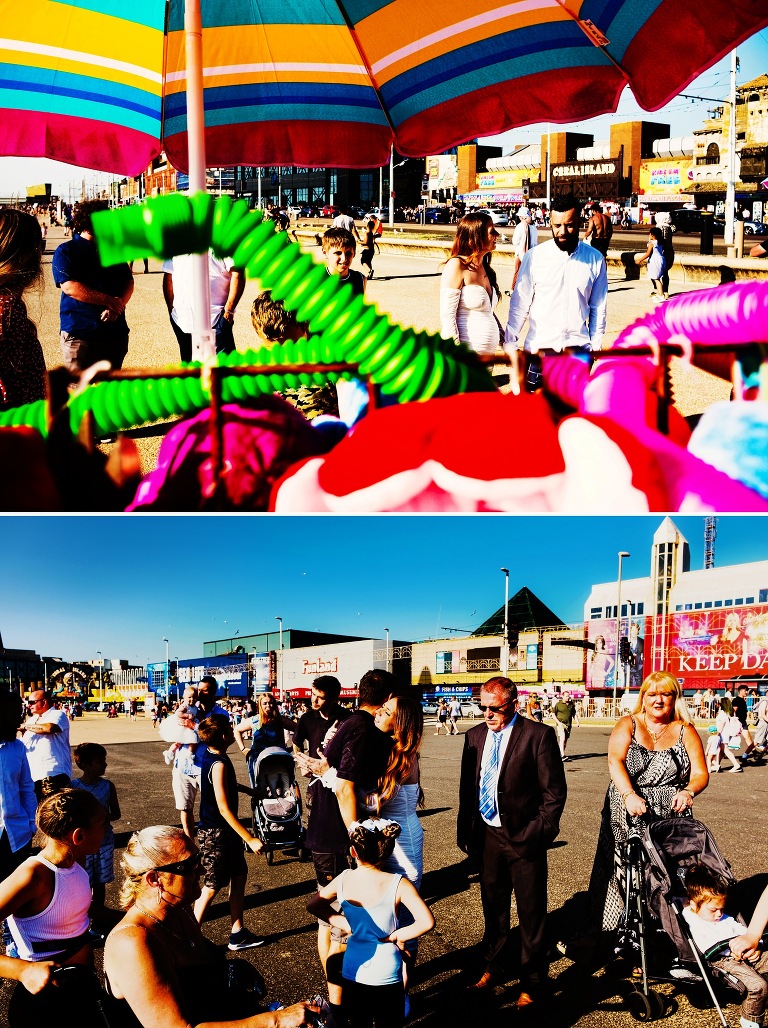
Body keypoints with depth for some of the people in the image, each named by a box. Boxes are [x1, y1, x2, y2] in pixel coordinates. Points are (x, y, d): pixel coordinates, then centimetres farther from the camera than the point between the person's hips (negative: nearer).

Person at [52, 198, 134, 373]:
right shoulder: (66, 251, -2)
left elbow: (128, 281, 9)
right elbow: (69, 287, -15)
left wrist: (118, 305, -13)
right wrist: (110, 301, -18)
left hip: (115, 331, 5)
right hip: (79, 334, -5)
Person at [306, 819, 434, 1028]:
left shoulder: (343, 879, -5)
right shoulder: (399, 885, -18)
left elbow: (313, 905, 9)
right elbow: (426, 922, -26)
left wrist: (344, 924, 1)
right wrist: (395, 936, -11)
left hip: (351, 974, 4)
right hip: (385, 978, -3)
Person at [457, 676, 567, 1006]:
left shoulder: (538, 735, -11)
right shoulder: (475, 736, 5)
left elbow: (554, 791, -10)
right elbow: (466, 788, 11)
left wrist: (540, 832, -13)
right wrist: (465, 830, 6)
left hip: (523, 839, -5)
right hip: (487, 836, 5)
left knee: (531, 914, 6)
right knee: (493, 907, 20)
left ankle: (531, 983, 21)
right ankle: (492, 968, 38)